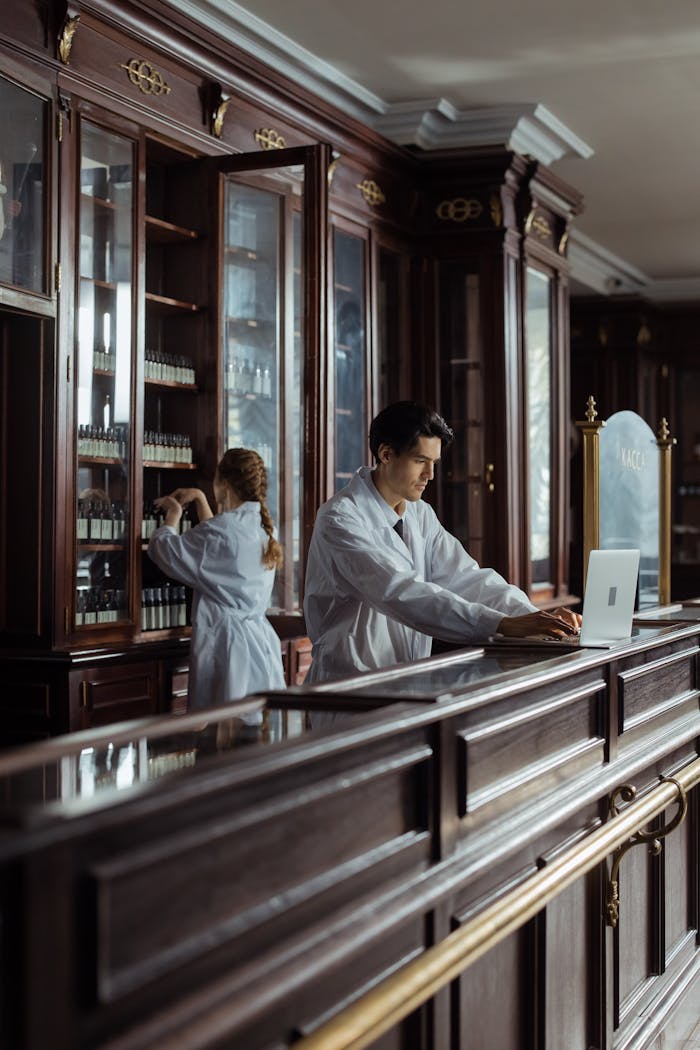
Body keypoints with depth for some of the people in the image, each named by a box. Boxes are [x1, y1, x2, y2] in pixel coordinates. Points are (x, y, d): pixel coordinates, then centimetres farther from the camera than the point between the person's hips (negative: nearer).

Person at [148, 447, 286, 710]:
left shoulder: (221, 530, -15)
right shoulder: (263, 528, 10)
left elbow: (163, 550, -3)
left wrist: (173, 515, 15)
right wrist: (200, 500, 36)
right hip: (262, 642, 8)